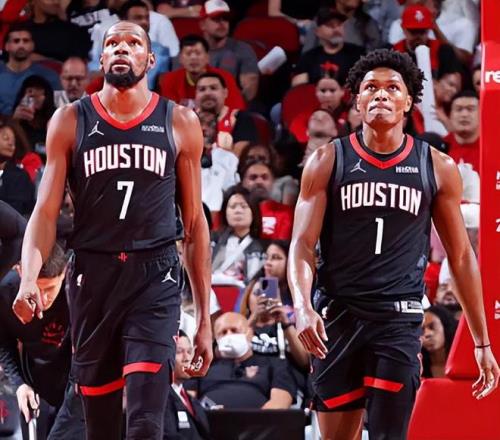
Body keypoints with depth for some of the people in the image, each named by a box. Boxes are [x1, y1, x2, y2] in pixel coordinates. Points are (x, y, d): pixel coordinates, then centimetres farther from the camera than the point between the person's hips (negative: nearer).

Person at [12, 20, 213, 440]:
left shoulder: (180, 123, 7)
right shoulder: (71, 121, 7)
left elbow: (194, 224, 10)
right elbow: (46, 211, 3)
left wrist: (204, 317, 7)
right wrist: (29, 277, -16)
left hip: (156, 278, -1)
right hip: (92, 275, 2)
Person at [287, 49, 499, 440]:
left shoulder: (438, 169, 5)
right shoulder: (328, 161, 3)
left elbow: (461, 256, 10)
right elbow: (302, 243, -2)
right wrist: (303, 306, -21)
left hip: (399, 319, -1)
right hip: (337, 318, 1)